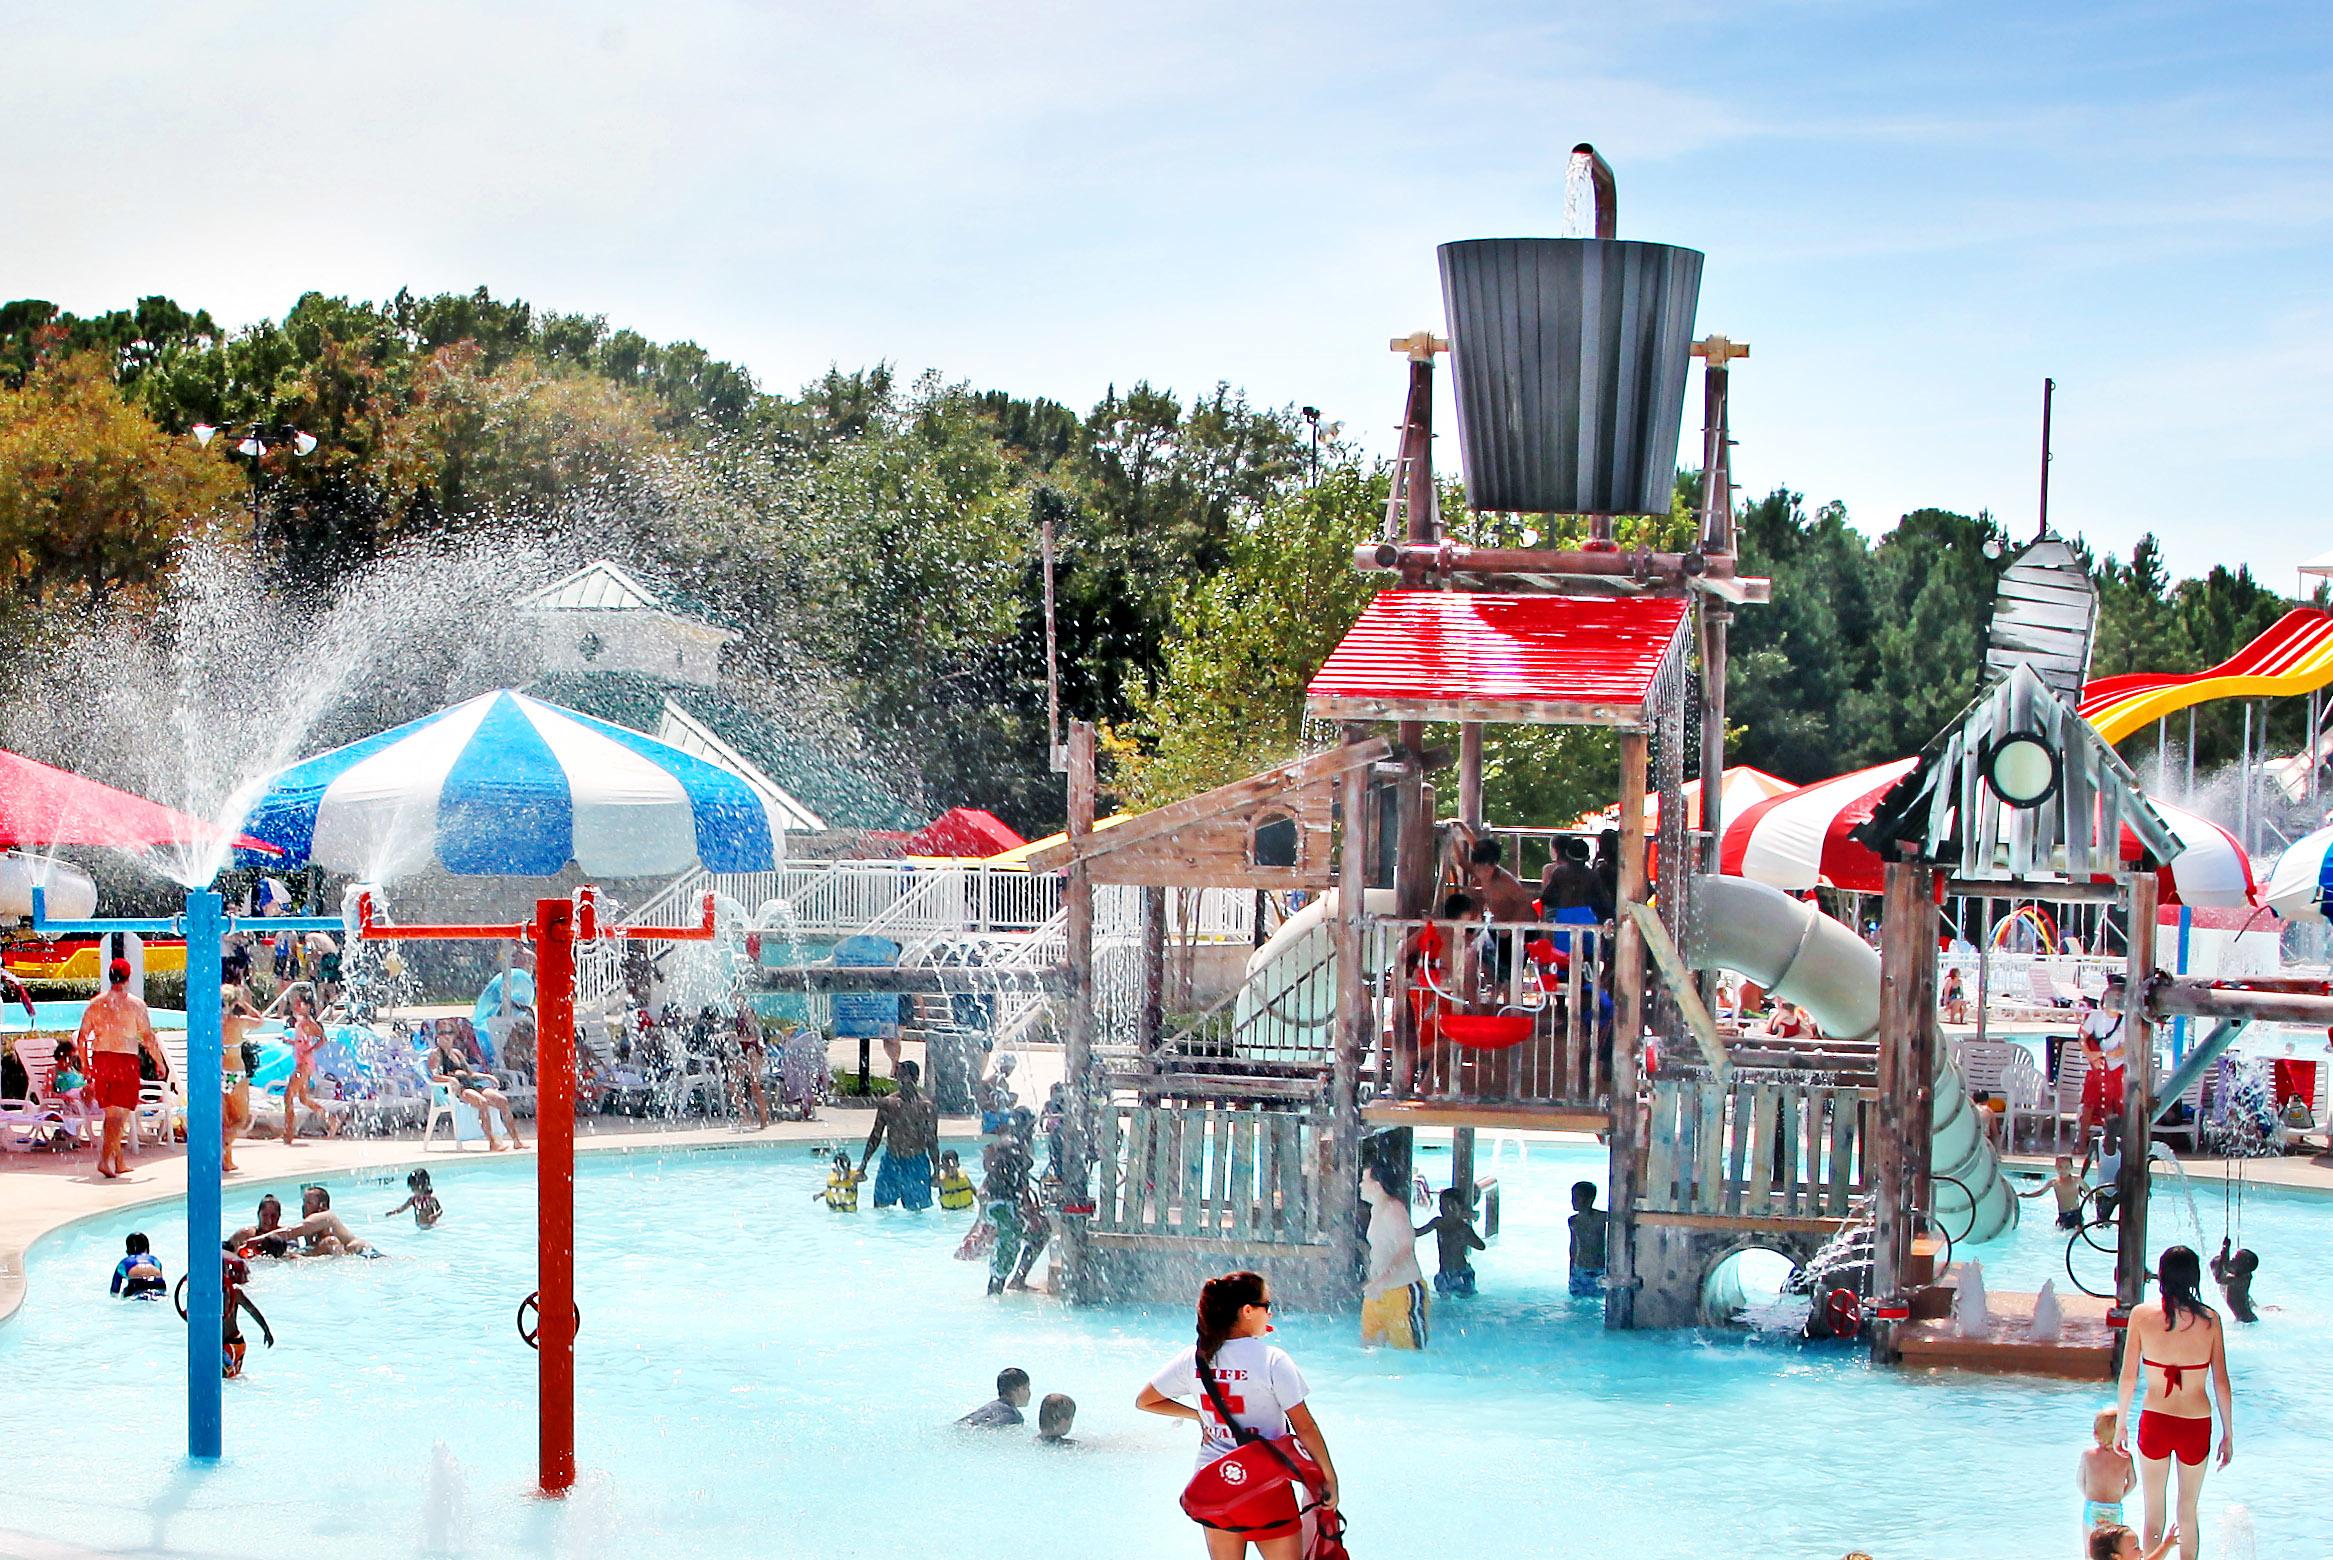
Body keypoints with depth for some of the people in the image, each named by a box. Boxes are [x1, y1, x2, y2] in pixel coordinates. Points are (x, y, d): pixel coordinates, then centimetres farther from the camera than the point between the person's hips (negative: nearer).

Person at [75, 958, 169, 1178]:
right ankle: (105, 1158, -18)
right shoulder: (135, 1005, -5)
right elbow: (149, 1038, -6)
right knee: (119, 1114, -4)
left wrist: (86, 1068, 16)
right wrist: (160, 1062, 6)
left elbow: (81, 1039, 7)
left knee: (110, 1112, 16)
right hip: (125, 1061, -4)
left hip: (100, 1060, 4)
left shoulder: (95, 1004, 6)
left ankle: (120, 1162, 22)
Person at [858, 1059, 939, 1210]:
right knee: (880, 1206, 4)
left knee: (915, 1210, 3)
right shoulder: (887, 1104, 1)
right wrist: (863, 1164, 7)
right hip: (890, 1162, 3)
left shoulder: (926, 1107, -6)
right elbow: (876, 1136, 9)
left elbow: (932, 1142, 0)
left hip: (916, 1164, -3)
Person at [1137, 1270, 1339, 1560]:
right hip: (1266, 1488, -5)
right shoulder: (1272, 1360, -14)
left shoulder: (1193, 1359, 0)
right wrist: (1329, 1477, -2)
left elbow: (1144, 1401, 10)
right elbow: (1305, 1428, -12)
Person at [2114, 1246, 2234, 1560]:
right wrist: (2228, 1434, 5)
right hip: (2196, 1425, 0)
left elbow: (2128, 1378, -6)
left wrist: (2120, 1423, 8)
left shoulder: (2141, 1315, -10)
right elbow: (2222, 1383, -5)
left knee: (2154, 1511, 15)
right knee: (2188, 1511, 19)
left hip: (2155, 1422, 0)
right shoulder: (2209, 1319, -9)